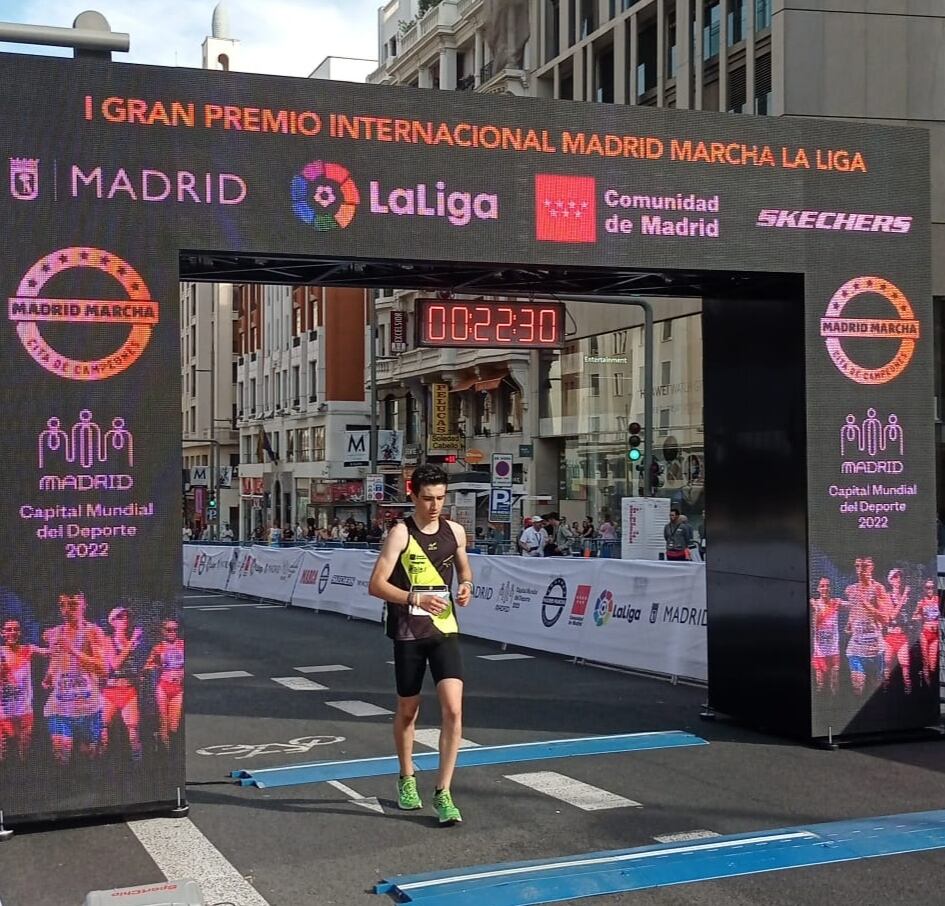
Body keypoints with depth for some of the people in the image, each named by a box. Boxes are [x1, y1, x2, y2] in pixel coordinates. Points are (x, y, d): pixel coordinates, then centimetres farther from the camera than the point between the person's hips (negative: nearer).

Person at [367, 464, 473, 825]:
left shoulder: (455, 531, 3)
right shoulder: (401, 534, -10)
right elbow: (375, 585, -14)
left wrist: (466, 585, -1)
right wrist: (416, 598, -26)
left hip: (445, 630, 3)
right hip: (408, 633, -2)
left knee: (453, 709, -11)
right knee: (408, 710, 13)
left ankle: (443, 793, -3)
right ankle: (407, 779, 37)